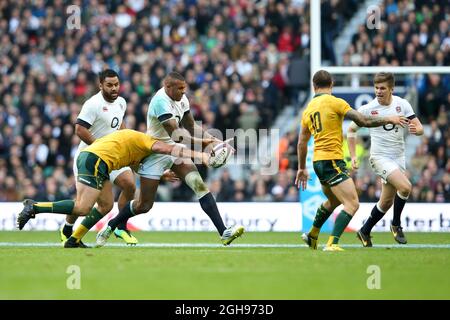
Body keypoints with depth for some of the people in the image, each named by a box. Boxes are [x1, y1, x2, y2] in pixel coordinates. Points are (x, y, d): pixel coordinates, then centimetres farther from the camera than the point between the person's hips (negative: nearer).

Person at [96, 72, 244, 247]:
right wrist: (202, 143, -35)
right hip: (156, 152, -7)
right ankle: (109, 227, 25)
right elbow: (175, 134, -32)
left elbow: (191, 126, 14)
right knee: (144, 205, 0)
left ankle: (224, 233, -20)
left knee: (199, 185, -14)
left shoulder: (182, 99, 1)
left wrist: (212, 140, 0)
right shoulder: (161, 102, -25)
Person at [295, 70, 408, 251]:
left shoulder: (308, 109, 12)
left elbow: (302, 143, 18)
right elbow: (362, 121, -13)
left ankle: (312, 236, 43)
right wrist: (388, 120, 0)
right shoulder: (335, 102, -9)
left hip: (318, 161, 8)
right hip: (332, 160, -8)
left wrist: (302, 168, 28)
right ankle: (332, 244, -23)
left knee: (333, 201, 30)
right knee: (352, 204, -12)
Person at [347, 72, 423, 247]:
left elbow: (420, 128, 0)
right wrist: (353, 156, -2)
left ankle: (365, 231, 28)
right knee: (405, 187, -25)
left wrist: (415, 129, -25)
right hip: (380, 157, -4)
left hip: (398, 157, 4)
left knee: (387, 201, 9)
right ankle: (396, 224, -5)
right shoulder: (368, 109, -9)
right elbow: (351, 130, 4)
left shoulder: (402, 104, -2)